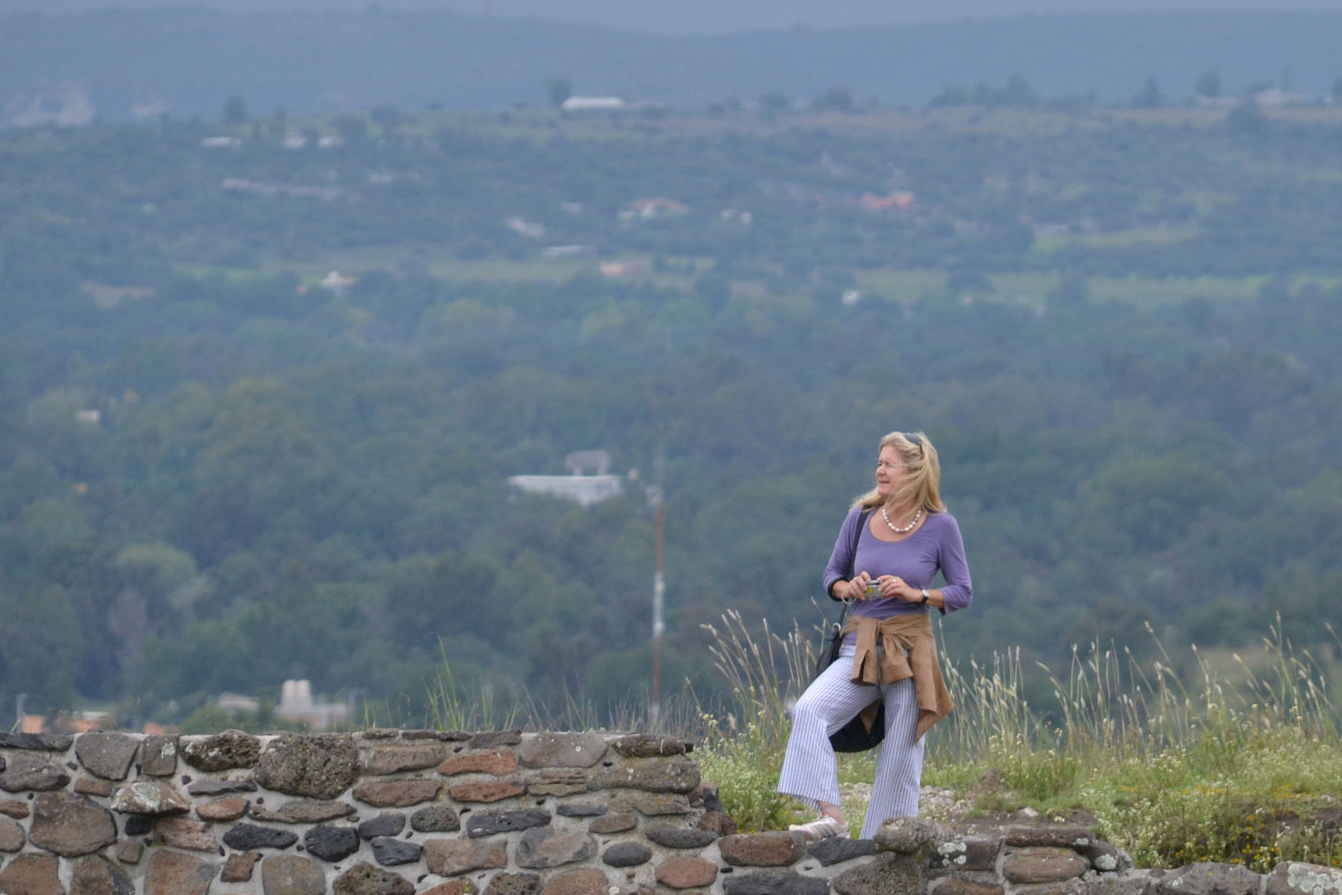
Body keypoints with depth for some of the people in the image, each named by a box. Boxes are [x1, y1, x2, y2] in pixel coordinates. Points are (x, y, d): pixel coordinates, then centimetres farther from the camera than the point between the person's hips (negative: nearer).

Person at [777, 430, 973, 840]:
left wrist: (916, 594, -15)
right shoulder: (860, 518, 4)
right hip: (859, 648, 2)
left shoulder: (940, 527, -4)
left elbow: (962, 591, 1)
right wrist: (849, 588, -7)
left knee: (901, 753, 0)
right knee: (809, 710, -23)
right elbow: (832, 573, 16)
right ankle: (831, 816, -27)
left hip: (909, 649, -2)